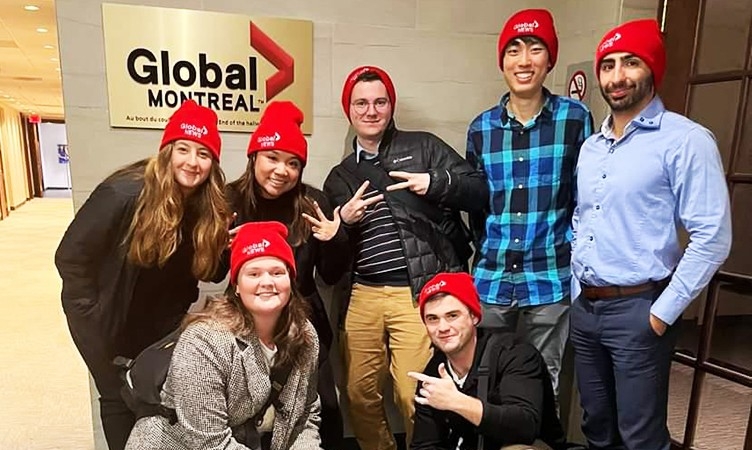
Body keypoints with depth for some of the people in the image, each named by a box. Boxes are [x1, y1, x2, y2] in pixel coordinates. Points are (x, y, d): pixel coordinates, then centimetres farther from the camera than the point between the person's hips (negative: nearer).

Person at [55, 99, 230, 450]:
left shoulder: (208, 206, -10)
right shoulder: (124, 193, -27)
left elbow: (201, 269, -1)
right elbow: (70, 257, -19)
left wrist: (228, 248, -19)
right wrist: (94, 317, -14)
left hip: (160, 322, 5)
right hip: (107, 320, -4)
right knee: (120, 397, 11)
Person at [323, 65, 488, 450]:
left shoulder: (422, 147, 5)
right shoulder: (340, 176, 16)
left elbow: (479, 192, 0)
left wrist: (436, 183, -17)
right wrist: (343, 220, -5)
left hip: (419, 294, -4)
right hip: (363, 296, 4)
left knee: (415, 398, -2)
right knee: (359, 395, 11)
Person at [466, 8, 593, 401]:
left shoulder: (574, 118, -3)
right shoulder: (481, 127, 3)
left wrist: (571, 253, -2)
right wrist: (490, 253, 11)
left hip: (551, 278, -2)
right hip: (491, 277, 2)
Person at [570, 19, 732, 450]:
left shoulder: (686, 140, -10)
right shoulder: (591, 146, 10)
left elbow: (713, 237, -15)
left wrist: (663, 313, -14)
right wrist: (578, 288, 11)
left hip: (638, 309, -6)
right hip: (585, 307, 6)